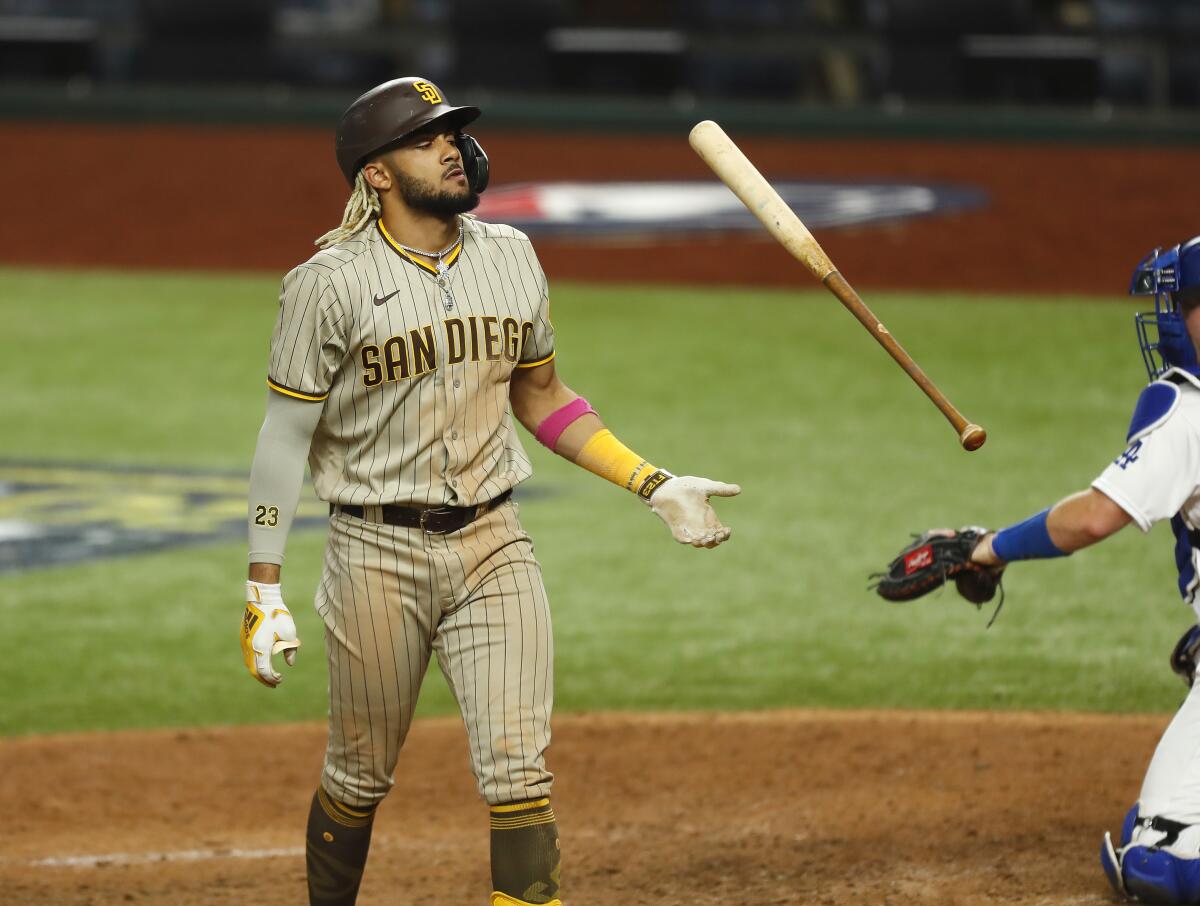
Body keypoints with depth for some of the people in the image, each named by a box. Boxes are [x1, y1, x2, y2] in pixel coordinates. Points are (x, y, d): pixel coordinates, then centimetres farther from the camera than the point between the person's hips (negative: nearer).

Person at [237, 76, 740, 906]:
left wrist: (652, 484, 11)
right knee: (362, 776, 7)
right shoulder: (331, 283, -8)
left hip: (494, 547, 3)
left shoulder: (510, 258, 8)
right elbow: (287, 435, -6)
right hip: (379, 555, -3)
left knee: (519, 770, -7)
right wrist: (265, 589, -10)